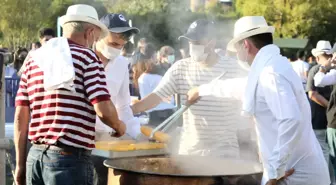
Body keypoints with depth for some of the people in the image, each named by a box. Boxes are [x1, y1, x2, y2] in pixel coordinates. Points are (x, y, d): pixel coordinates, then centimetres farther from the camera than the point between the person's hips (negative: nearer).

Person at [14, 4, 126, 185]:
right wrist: (119, 126, 8)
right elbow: (103, 110, -14)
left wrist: (20, 164, 14)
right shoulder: (87, 57, -4)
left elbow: (21, 116, 10)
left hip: (35, 156, 6)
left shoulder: (34, 60, 12)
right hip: (70, 159, -6)